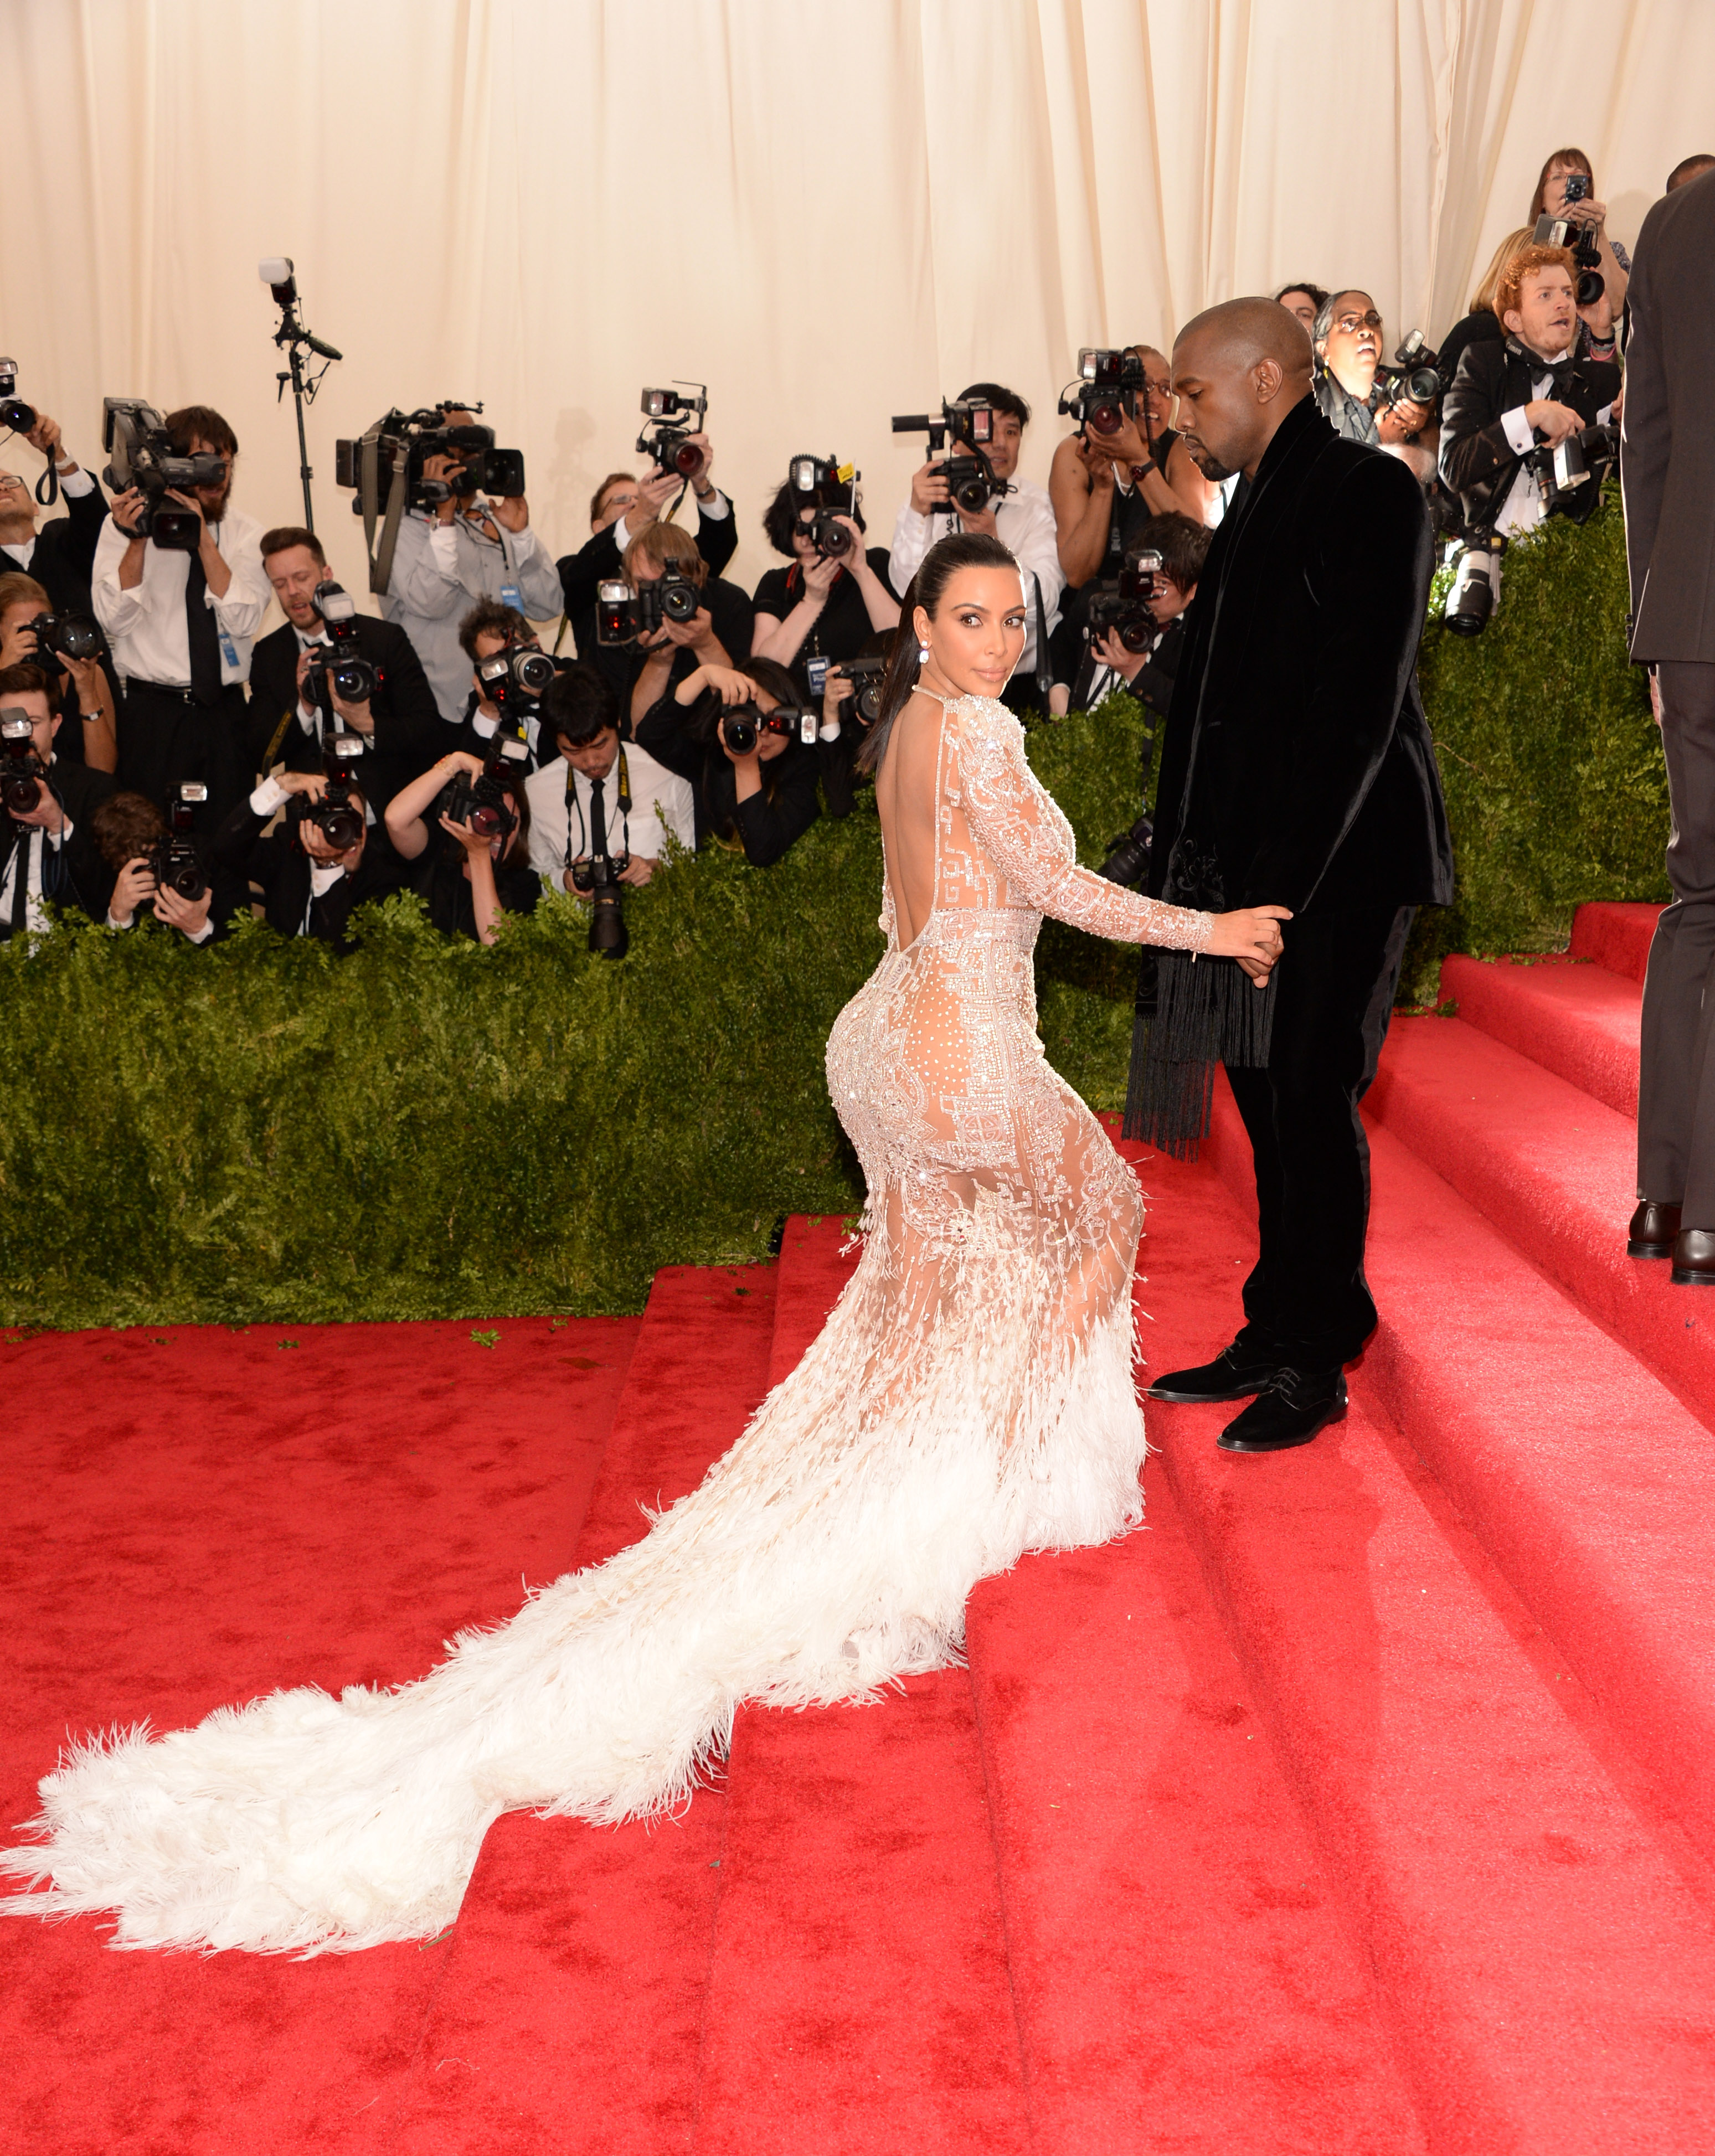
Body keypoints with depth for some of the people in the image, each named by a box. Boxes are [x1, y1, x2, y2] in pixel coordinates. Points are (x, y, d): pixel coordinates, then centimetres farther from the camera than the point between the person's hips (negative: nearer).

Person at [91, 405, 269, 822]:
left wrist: (204, 538, -15)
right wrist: (136, 541, -16)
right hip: (151, 710, -2)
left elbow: (243, 620, -9)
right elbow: (115, 620, -8)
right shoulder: (125, 522, 1)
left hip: (226, 713, 2)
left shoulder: (246, 534, 6)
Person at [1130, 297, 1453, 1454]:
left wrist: (1283, 876, -21)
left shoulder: (1370, 491, -8)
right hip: (1254, 861, 8)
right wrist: (1189, 860, 11)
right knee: (1266, 1094, 11)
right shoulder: (1259, 509, 19)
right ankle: (1275, 1335, 22)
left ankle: (1316, 1365, 7)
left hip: (1339, 862, -8)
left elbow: (1362, 701, -17)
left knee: (1312, 1096, -5)